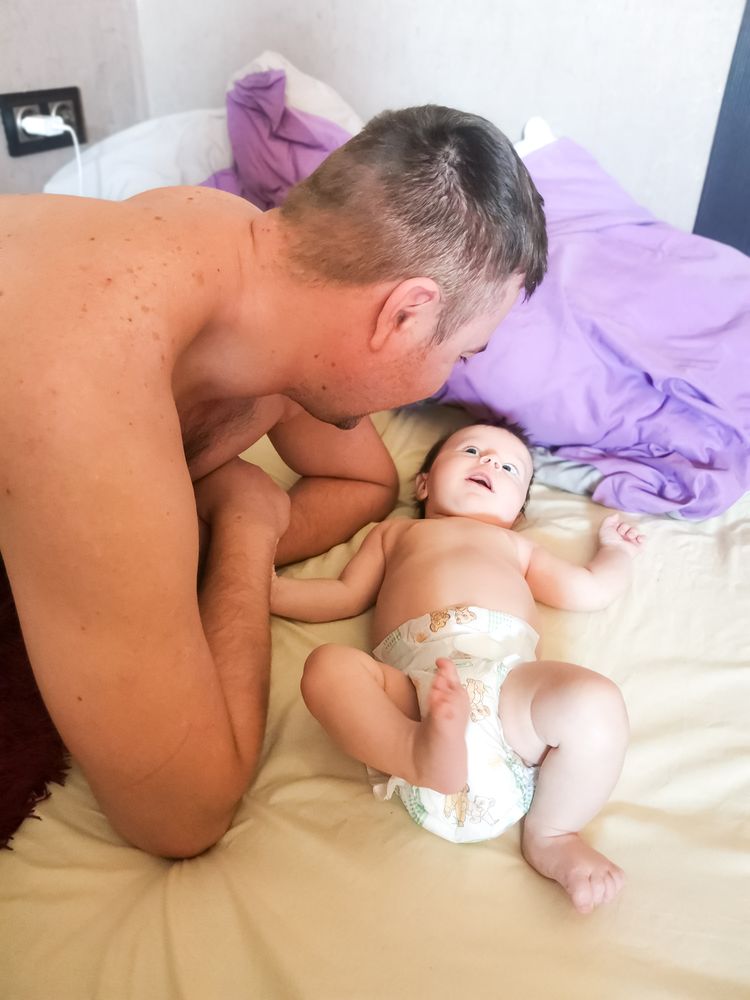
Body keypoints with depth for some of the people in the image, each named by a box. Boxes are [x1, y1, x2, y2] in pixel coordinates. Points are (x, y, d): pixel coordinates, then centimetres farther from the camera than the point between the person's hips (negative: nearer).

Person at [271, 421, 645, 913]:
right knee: (330, 666, -28)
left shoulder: (516, 545, 42)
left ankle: (551, 834, -8)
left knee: (595, 702, -30)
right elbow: (345, 597, 31)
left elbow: (591, 590, 37)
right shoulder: (396, 531, 39)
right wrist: (268, 586, 23)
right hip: (412, 683, -1)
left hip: (509, 675, 1)